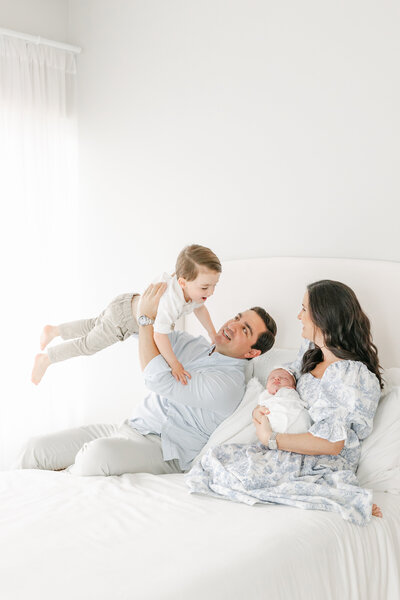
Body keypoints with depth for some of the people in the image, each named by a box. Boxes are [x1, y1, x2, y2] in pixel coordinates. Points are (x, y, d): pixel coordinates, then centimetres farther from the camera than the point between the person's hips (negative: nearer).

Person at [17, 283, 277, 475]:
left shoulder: (229, 382, -16)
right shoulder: (197, 345, 12)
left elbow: (159, 379, -21)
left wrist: (148, 316, -15)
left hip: (164, 451, -8)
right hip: (131, 428, 8)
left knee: (100, 452, -37)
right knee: (38, 448, -3)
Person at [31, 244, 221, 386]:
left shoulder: (192, 289, -15)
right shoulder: (171, 302, -43)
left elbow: (199, 308, 6)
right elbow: (159, 335, -40)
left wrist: (213, 334, 11)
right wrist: (173, 363, -30)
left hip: (128, 304, 8)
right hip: (122, 319, -8)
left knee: (93, 327, 29)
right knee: (89, 344, 8)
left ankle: (54, 330, 47)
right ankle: (45, 359, 25)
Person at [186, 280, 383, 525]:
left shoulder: (355, 377, -18)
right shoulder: (311, 350, 9)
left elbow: (332, 444, -22)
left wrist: (271, 439, -18)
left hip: (325, 465, -8)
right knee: (221, 456, -9)